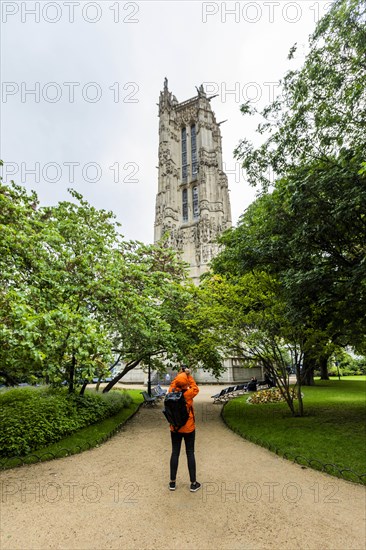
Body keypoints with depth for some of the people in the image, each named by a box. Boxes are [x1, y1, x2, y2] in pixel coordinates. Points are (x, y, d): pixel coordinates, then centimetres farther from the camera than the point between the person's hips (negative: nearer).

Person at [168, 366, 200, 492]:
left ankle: (172, 482, 20)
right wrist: (189, 375, -3)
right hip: (189, 429, -3)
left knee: (175, 453, 12)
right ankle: (193, 483, 17)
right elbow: (195, 388, -1)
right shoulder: (188, 394, -20)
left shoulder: (172, 393, -11)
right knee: (190, 454, 8)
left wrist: (179, 373, 7)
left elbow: (173, 385, 10)